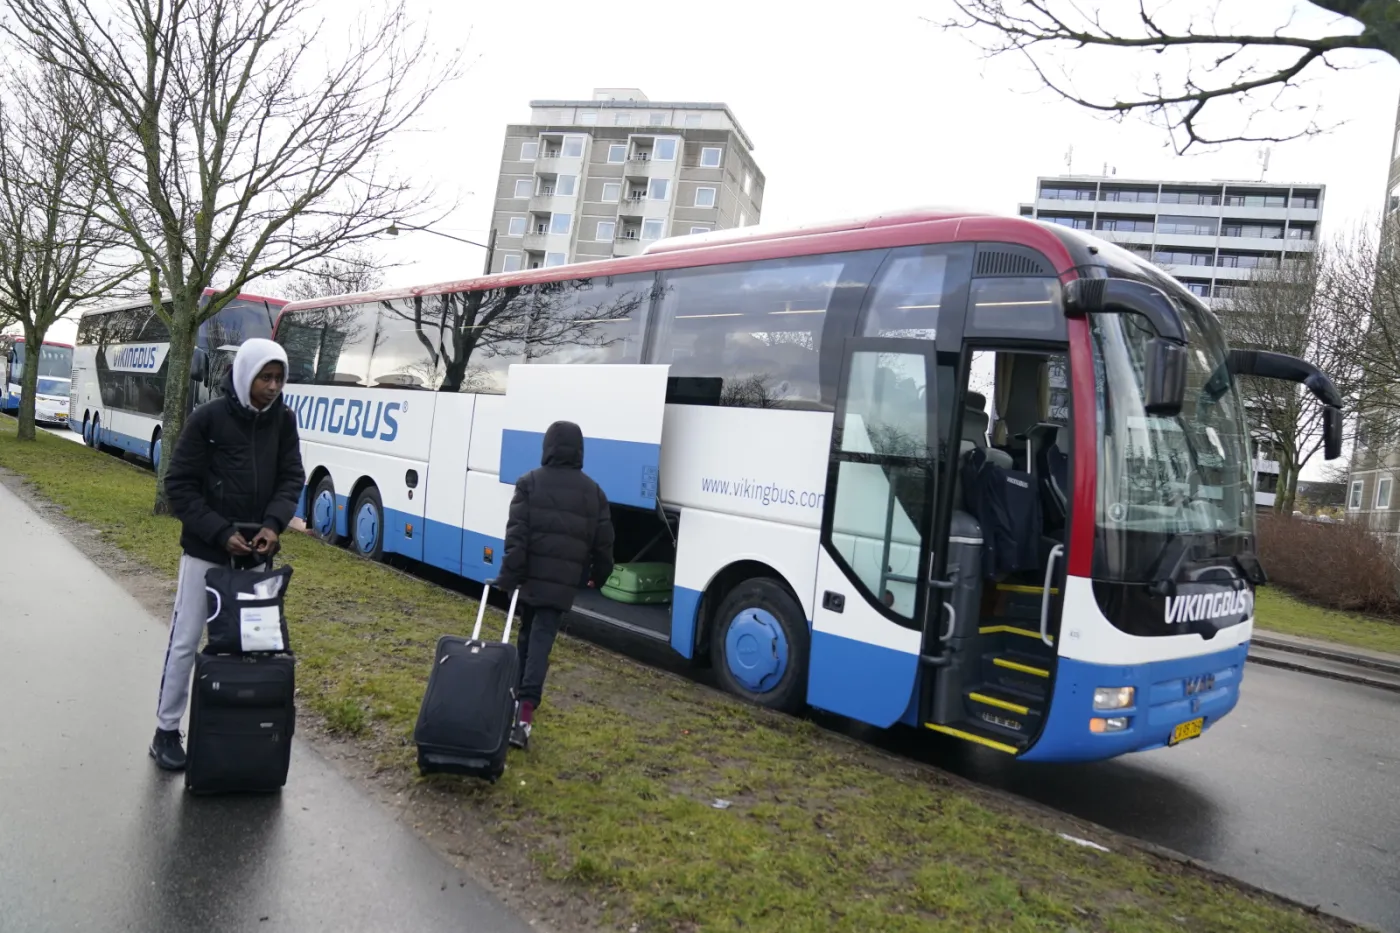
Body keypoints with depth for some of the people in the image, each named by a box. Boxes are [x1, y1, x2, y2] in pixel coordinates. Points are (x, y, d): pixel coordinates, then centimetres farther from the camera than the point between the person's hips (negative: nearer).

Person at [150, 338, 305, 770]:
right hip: (206, 551, -3)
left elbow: (292, 478, 2)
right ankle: (166, 731, 19)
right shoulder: (208, 418, -11)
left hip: (256, 553, 3)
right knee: (185, 642, 5)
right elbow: (179, 486, -9)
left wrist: (273, 524, -15)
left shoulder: (283, 420, -1)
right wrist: (221, 533, -16)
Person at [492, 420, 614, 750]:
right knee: (541, 641, -3)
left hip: (530, 576, 0)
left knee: (527, 637, 21)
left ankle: (521, 695, 33)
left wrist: (509, 575, -11)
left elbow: (516, 534, -9)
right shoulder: (592, 491, 6)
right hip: (563, 581, 0)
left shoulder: (529, 482, 0)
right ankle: (525, 710, -15)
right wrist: (599, 575, 23)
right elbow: (603, 542, 9)